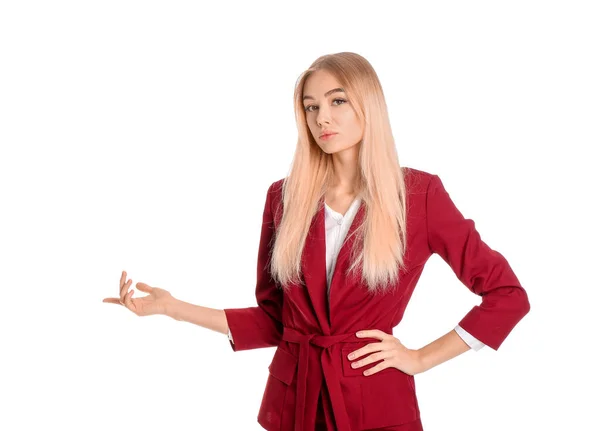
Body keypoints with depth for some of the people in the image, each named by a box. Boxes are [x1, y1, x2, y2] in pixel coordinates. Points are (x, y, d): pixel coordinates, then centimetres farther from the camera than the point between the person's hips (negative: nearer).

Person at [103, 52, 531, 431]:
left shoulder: (418, 193, -7)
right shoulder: (285, 196, 2)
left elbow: (508, 293, -3)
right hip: (294, 396, 3)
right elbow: (272, 320, 7)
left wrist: (421, 358, -5)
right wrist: (172, 306, -1)